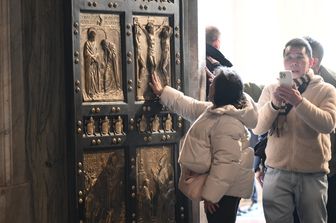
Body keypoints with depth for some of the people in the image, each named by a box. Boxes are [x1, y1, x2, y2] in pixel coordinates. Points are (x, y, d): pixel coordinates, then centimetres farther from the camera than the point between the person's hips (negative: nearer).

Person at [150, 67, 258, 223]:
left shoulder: (227, 122, -26)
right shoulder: (216, 110, 7)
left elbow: (225, 163, -31)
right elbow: (190, 107, 21)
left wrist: (210, 194, -28)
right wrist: (162, 92, 24)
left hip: (224, 189, -11)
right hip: (222, 185, 11)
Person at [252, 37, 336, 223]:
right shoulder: (271, 89, 5)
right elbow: (257, 128, -5)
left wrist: (299, 102, -29)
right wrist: (274, 104, -23)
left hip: (313, 174, 0)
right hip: (277, 172, 1)